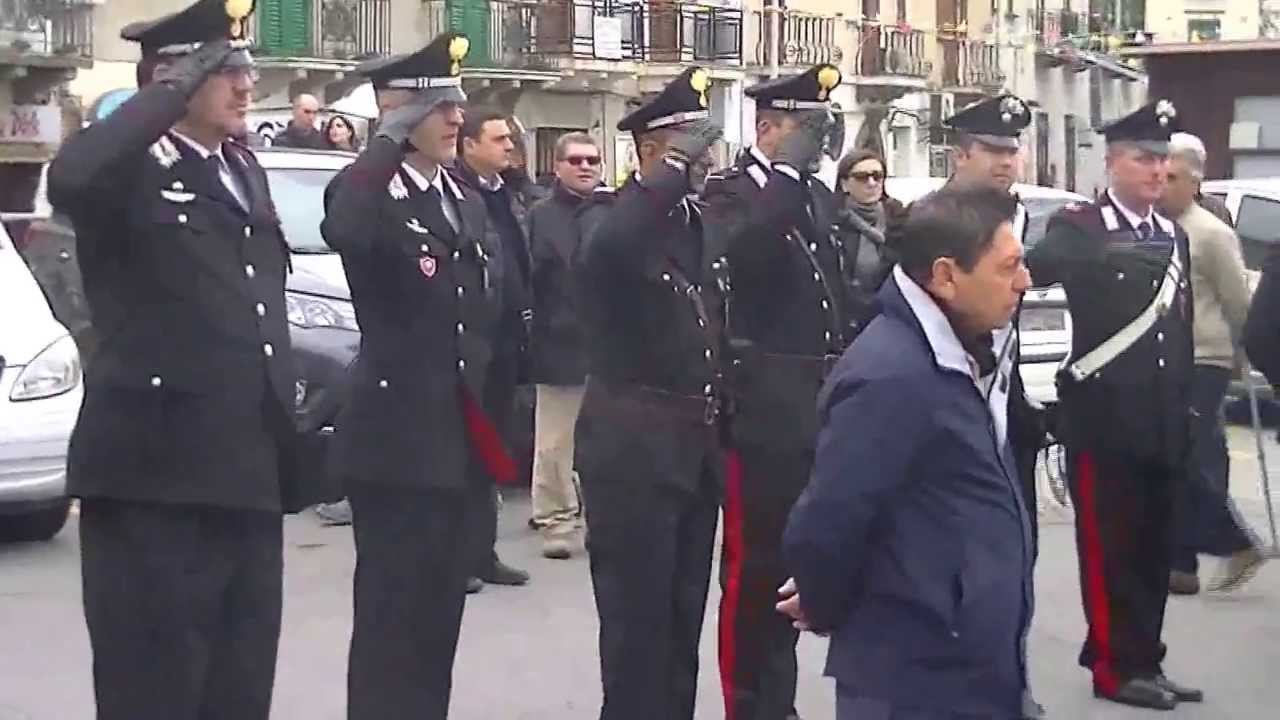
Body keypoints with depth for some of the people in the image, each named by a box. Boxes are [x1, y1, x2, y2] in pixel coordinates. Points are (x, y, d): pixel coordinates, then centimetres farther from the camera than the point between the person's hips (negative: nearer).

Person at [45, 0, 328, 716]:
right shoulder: (130, 169, -6)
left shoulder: (246, 171, 18)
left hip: (248, 474, 8)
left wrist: (288, 435, 19)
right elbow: (70, 178, -31)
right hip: (157, 476, -7)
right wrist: (179, 89, -22)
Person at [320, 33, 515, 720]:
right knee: (391, 612, -3)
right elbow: (341, 230, -37)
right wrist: (390, 140, -27)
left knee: (440, 610, 14)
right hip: (396, 435, -7)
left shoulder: (467, 204, 13)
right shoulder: (368, 196, -10)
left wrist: (492, 423, 16)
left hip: (459, 435, 8)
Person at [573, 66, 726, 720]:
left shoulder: (694, 218, 13)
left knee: (683, 614, 14)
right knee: (637, 616, -2)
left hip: (694, 445, 7)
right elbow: (605, 250, -35)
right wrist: (677, 169, -29)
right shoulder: (610, 215, -9)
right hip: (635, 449, -7)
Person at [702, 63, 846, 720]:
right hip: (765, 407, -7)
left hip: (819, 404, 7)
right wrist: (790, 174, -26)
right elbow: (739, 254, -28)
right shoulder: (731, 191, -6)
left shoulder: (817, 195, 15)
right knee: (753, 562, -2)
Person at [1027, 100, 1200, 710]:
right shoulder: (1079, 227, -5)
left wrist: (1185, 414, 15)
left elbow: (1182, 332, 17)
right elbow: (1031, 269, -25)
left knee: (1153, 548, 11)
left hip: (1161, 426, 6)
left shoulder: (1174, 237, 15)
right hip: (1104, 422, -6)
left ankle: (1144, 659, 19)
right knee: (1109, 547, -1)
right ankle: (1117, 666, 6)